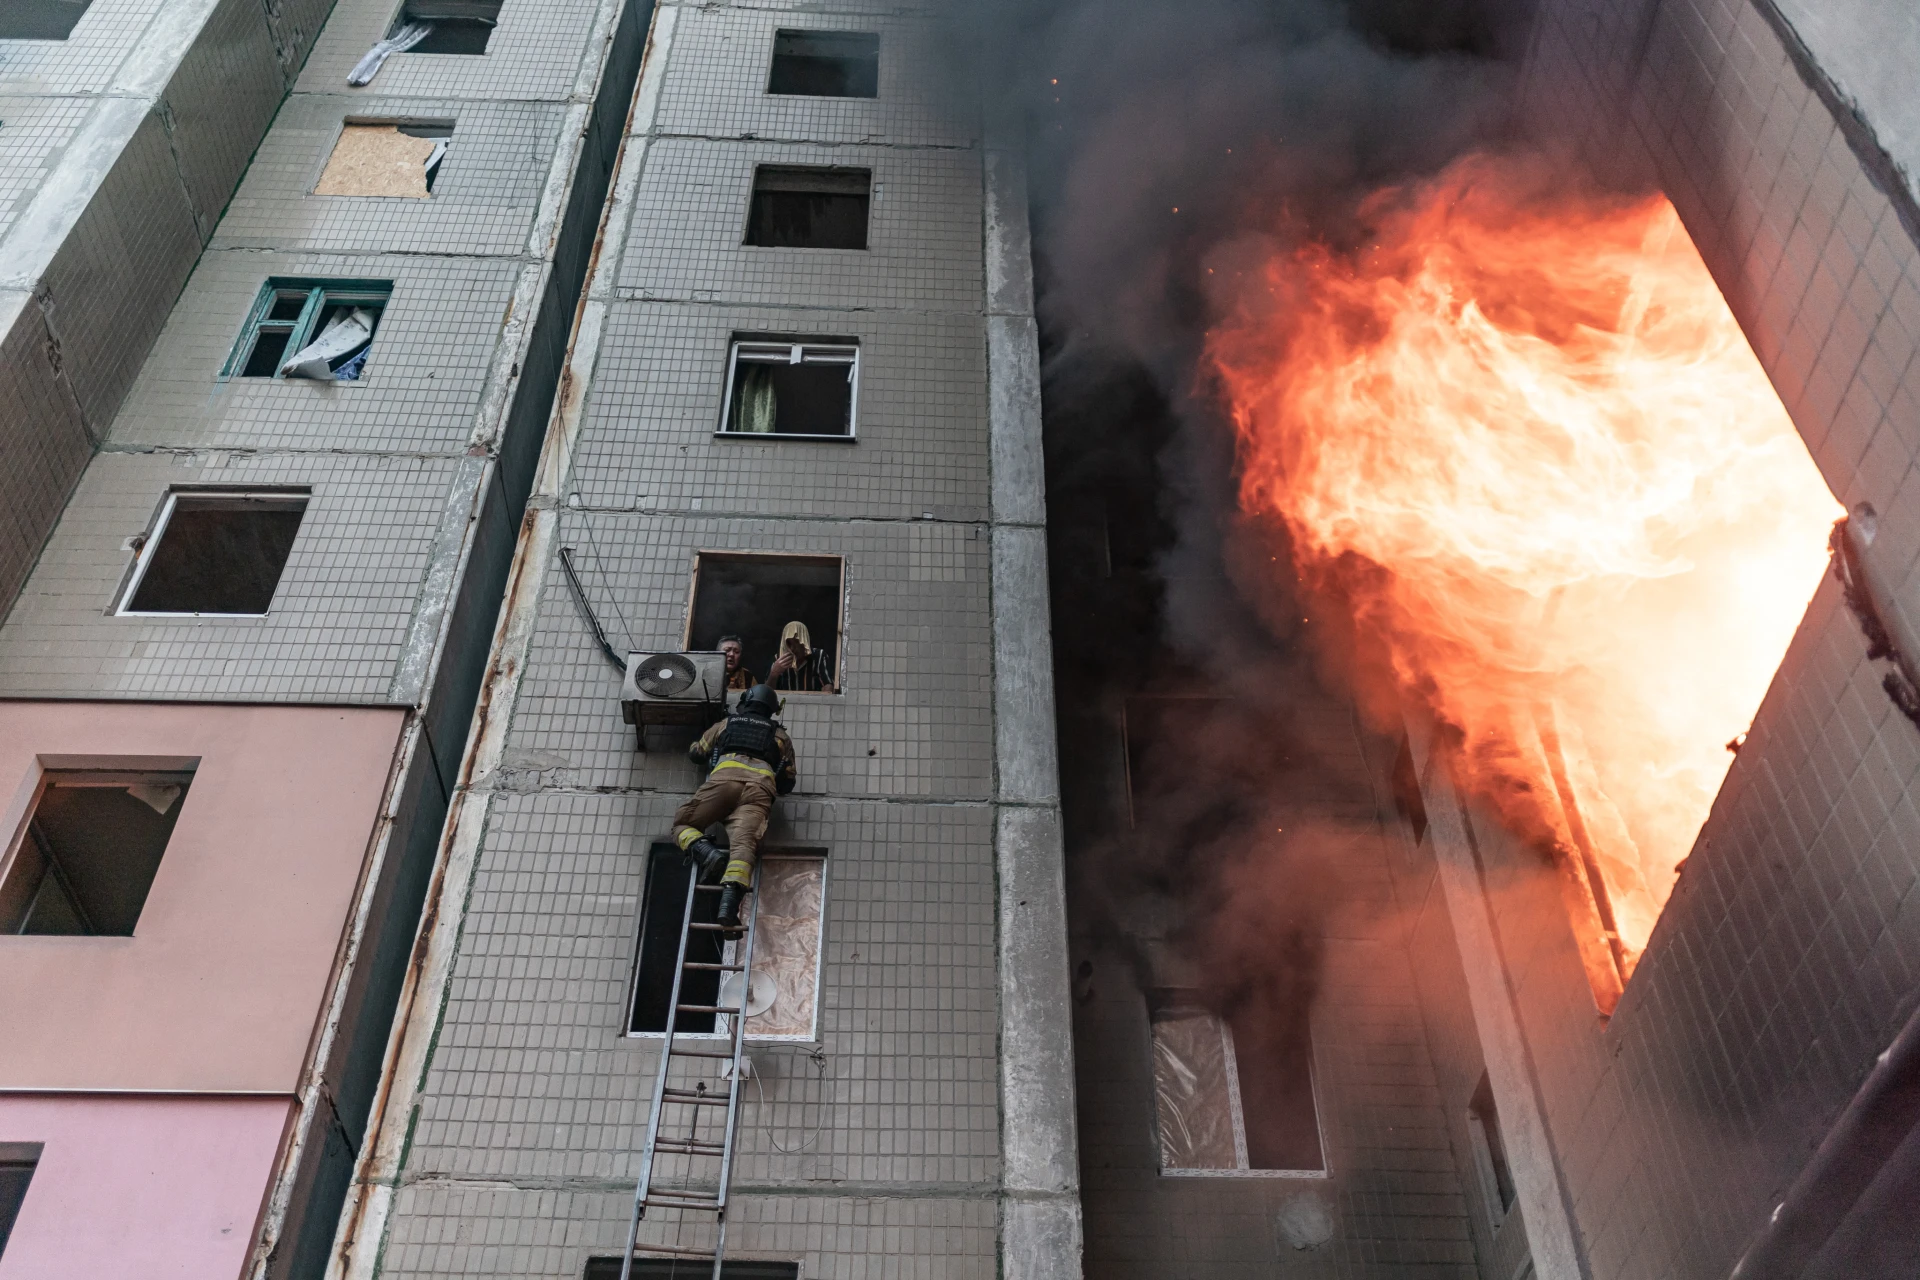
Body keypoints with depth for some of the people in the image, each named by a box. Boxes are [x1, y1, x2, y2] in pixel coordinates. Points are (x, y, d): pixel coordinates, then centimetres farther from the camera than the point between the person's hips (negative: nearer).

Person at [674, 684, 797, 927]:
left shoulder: (726, 724, 34)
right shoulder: (780, 735, 35)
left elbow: (696, 752, 45)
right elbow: (788, 780, 31)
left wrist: (696, 744, 68)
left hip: (725, 776, -1)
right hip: (761, 785, 1)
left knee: (682, 823, 10)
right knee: (744, 842, -19)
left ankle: (707, 853, -22)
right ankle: (731, 896, -45)